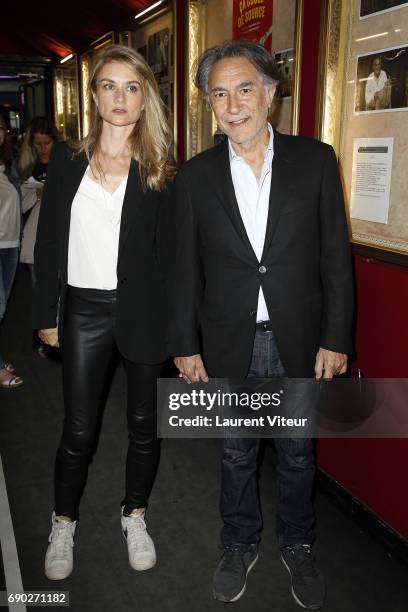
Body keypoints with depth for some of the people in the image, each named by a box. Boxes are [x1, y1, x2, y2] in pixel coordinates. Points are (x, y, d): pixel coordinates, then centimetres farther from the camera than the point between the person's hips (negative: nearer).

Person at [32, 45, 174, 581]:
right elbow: (49, 243, 5)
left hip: (145, 311, 0)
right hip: (85, 310, 1)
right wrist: (46, 315, 2)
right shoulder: (67, 160, 4)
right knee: (79, 430, 7)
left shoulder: (159, 169, 1)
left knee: (144, 425, 11)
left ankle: (135, 515, 35)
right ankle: (64, 525, 31)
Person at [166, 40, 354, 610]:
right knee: (236, 454, 18)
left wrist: (335, 339, -6)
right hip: (229, 345, 1)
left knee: (298, 455, 17)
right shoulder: (195, 176, -1)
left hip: (299, 343, 0)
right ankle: (240, 543, 41)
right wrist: (185, 345, 0)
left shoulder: (315, 160, -4)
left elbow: (335, 257, -3)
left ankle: (298, 545, 41)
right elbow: (184, 269, 1)